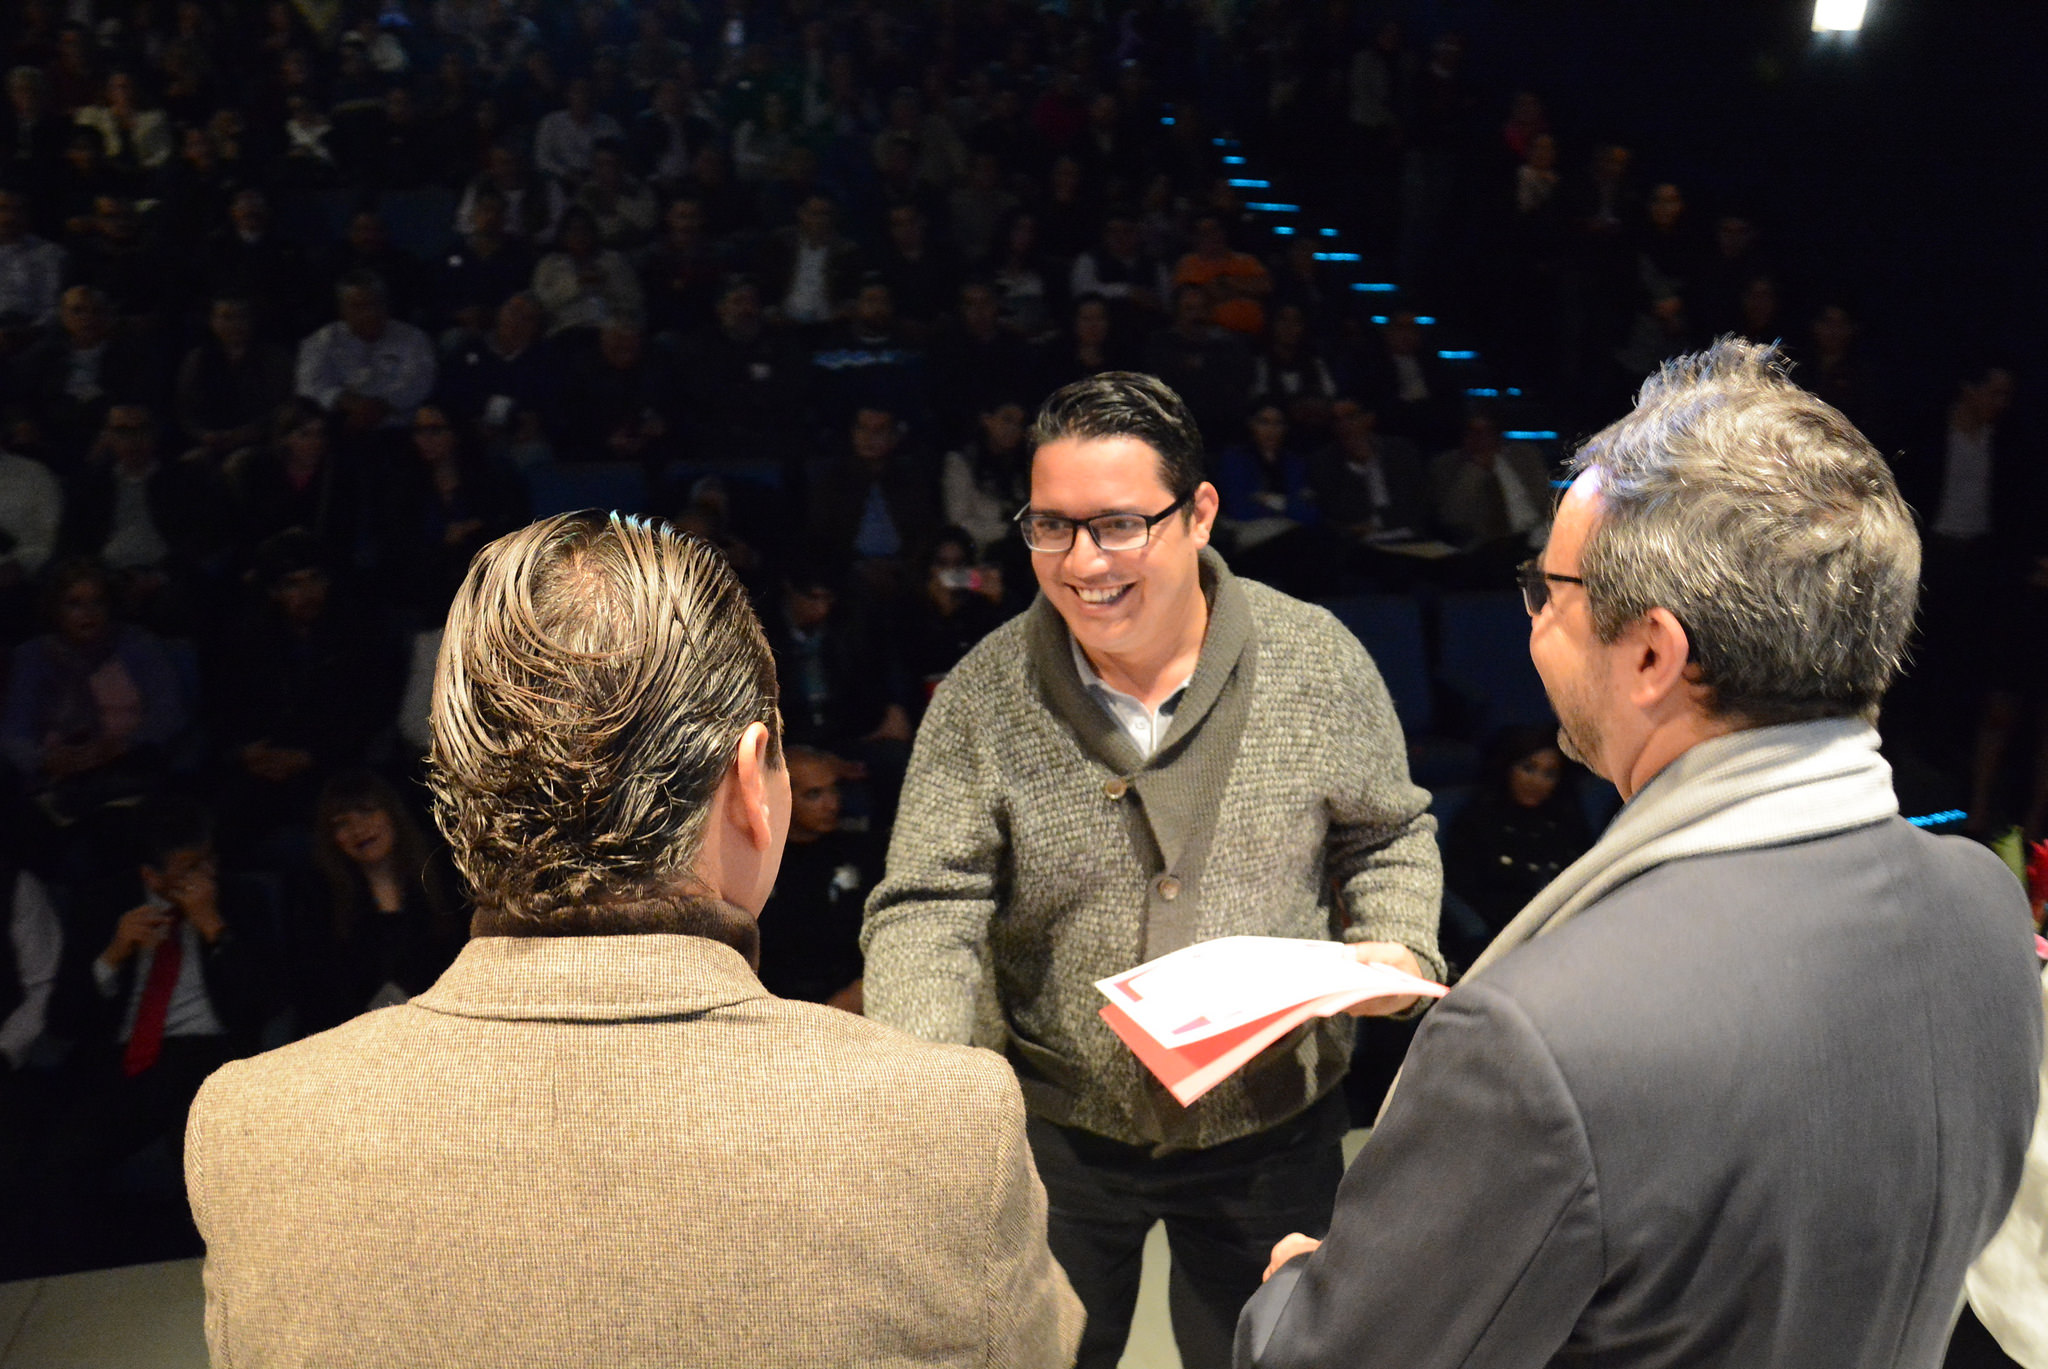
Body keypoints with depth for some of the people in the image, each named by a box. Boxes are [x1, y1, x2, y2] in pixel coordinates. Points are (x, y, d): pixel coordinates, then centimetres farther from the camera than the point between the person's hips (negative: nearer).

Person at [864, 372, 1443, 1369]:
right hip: (1059, 1133, 0)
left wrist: (1397, 947, -15)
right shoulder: (982, 697, -12)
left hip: (1271, 1127, 0)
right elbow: (927, 911, -13)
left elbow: (1387, 836, 4)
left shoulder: (1319, 661, -9)